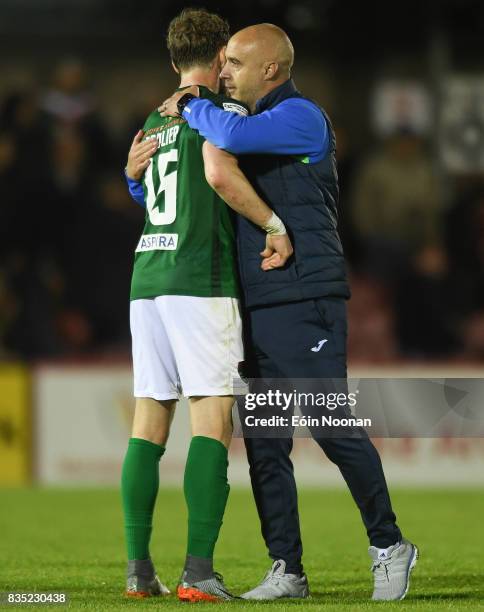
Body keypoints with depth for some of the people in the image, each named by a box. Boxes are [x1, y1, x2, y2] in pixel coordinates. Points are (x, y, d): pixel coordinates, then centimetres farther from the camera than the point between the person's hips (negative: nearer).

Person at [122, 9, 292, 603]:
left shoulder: (156, 121, 20)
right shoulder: (225, 110, -2)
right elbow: (221, 173, -19)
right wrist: (277, 226, -12)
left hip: (146, 281, 7)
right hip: (200, 283, -7)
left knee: (149, 423, 6)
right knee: (212, 421, -7)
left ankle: (138, 567, 3)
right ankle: (198, 571, -15)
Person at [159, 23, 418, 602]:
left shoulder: (302, 117, -5)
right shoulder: (253, 127, 22)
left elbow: (233, 136, -25)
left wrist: (189, 107, -6)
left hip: (304, 301, -9)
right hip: (254, 308, 9)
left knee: (334, 428, -8)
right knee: (264, 445, 4)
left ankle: (388, 547, 5)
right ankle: (286, 570, 7)